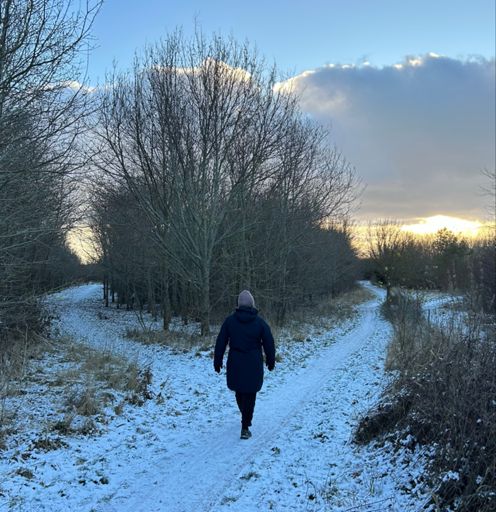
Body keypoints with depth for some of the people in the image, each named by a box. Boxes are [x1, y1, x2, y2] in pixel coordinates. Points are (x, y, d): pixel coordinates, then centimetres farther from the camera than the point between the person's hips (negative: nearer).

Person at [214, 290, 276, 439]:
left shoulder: (230, 320, -3)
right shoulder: (260, 322, -6)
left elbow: (220, 342, 0)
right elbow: (269, 344, -1)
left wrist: (217, 361, 8)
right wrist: (270, 361, 12)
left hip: (235, 365, 2)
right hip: (253, 366, -2)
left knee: (239, 392, 21)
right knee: (249, 395, 5)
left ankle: (246, 418, 40)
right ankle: (245, 428, 2)